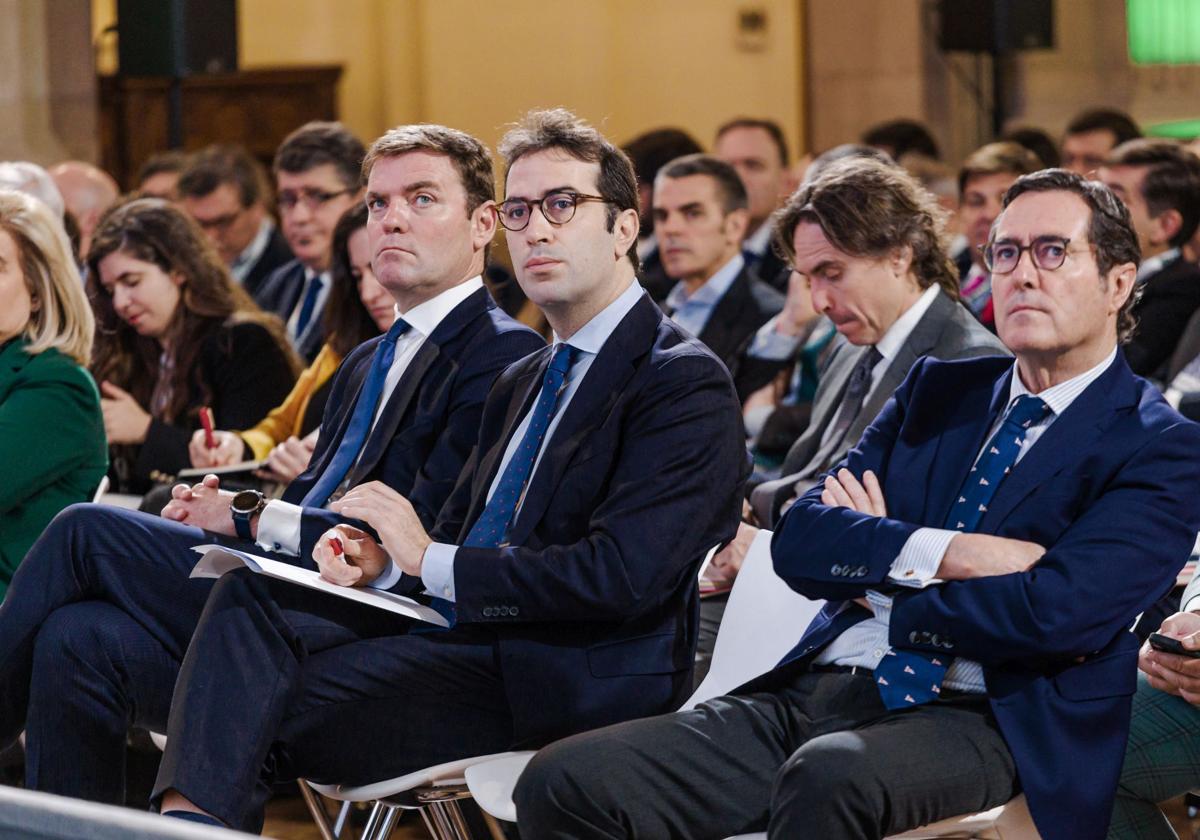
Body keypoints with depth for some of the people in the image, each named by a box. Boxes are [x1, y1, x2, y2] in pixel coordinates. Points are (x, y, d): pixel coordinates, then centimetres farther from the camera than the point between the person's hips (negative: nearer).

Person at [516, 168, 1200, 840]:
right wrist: (941, 554, -9)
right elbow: (800, 541, 9)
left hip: (982, 720, -5)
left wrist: (876, 583, 0)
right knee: (565, 782, -17)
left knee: (830, 775, -40)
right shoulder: (937, 389, 21)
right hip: (816, 691, 6)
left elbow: (1051, 615, -15)